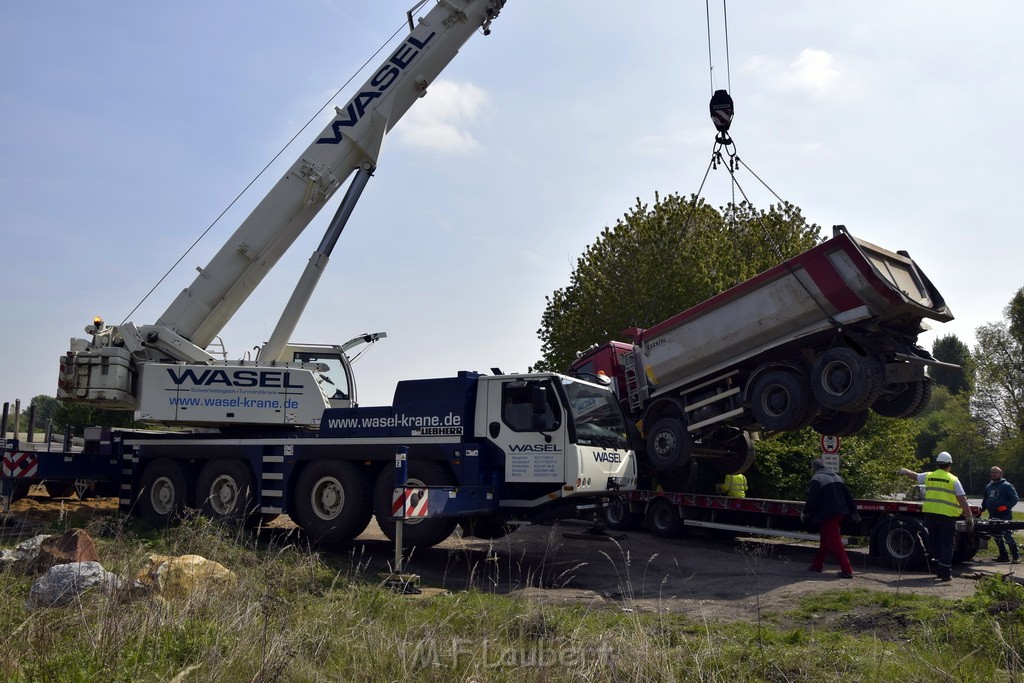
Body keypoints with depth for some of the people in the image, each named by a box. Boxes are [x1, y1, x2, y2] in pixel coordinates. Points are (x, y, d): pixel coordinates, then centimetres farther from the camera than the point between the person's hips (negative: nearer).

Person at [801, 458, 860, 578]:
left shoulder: (816, 479, -11)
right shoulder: (837, 477, 15)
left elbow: (811, 499, -17)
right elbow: (848, 496, 17)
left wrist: (805, 512, -4)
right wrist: (854, 512, 23)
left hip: (827, 516, -9)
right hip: (839, 513, 9)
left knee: (835, 542, -7)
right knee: (825, 540, 19)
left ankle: (847, 570, -10)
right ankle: (817, 564, 26)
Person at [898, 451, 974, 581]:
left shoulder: (928, 476, 6)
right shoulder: (953, 480, -5)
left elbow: (914, 475, 26)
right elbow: (962, 500, -8)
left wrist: (904, 471, 47)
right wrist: (969, 517, -4)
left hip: (930, 513, 4)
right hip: (947, 515, -4)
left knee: (934, 542, 16)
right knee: (946, 545, 1)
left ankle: (940, 569, 24)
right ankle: (945, 573, -3)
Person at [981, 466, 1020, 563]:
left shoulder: (1007, 485, -2)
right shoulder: (988, 486, 18)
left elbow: (1015, 498, -8)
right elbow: (985, 500, 26)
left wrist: (1006, 507, -19)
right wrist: (981, 510, 13)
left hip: (1004, 516, -7)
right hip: (993, 516, 7)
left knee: (1007, 536, -12)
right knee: (996, 536, 9)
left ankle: (1016, 556, -4)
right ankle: (1003, 556, 17)